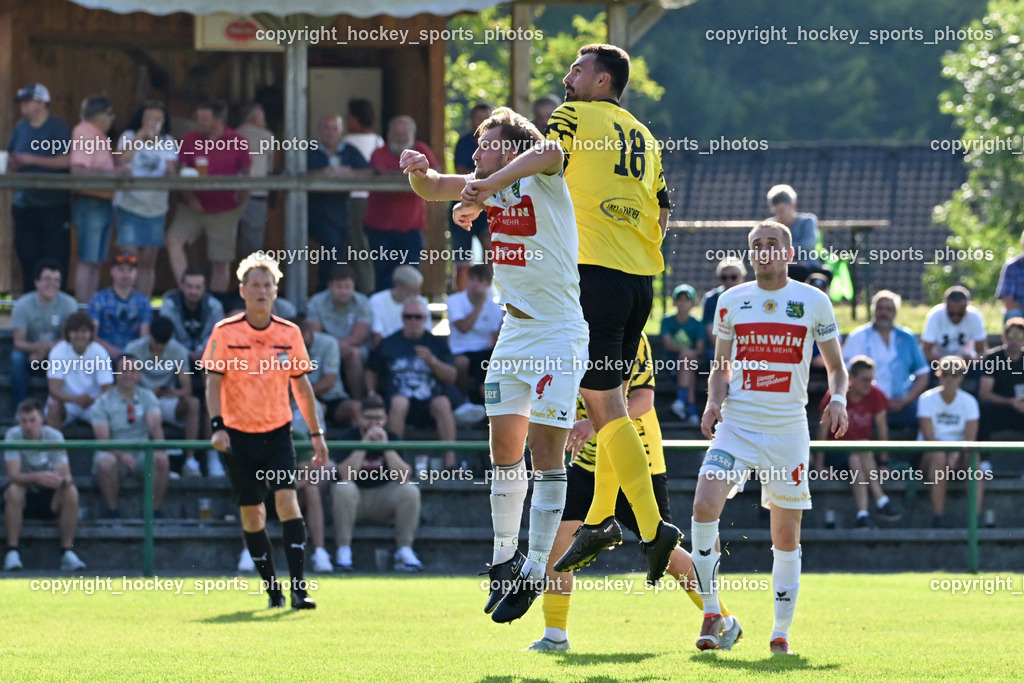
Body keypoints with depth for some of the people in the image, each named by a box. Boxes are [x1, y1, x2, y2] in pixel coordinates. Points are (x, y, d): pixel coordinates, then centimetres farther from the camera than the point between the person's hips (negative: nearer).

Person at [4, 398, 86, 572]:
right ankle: (12, 552, -29)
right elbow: (13, 475, -26)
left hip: (50, 497, 1)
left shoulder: (54, 436, -12)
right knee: (13, 491, -34)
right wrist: (36, 477, -46)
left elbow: (66, 475, -19)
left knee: (71, 492, -28)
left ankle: (67, 552, -22)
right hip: (25, 497, -1)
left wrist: (61, 480, -44)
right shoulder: (13, 435, -15)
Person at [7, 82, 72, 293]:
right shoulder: (21, 128, 12)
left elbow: (67, 160, -15)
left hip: (53, 205, -6)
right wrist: (12, 165, -4)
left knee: (56, 259, -4)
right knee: (27, 257, 7)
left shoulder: (58, 128, -6)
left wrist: (32, 160, -16)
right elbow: (12, 162, 21)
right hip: (25, 203, 6)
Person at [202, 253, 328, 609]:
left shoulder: (289, 334, 2)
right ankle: (272, 589, 15)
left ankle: (298, 587, -19)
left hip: (278, 432, 0)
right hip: (239, 434, 0)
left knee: (287, 499, -16)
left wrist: (317, 434, 11)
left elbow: (301, 385, 11)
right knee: (251, 513, 3)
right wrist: (217, 425, -19)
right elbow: (213, 382, -5)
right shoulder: (225, 333, -4)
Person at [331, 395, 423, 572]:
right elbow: (345, 475, -25)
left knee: (411, 491, -24)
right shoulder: (350, 437, -7)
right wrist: (365, 442, -26)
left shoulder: (391, 437, -1)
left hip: (383, 501, 2)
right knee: (344, 489, -34)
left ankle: (404, 550, -17)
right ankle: (343, 550, -27)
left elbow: (404, 477, -15)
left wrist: (385, 445, -22)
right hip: (355, 500, -2)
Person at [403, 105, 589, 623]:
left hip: (558, 332, -7)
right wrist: (419, 171, -13)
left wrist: (488, 187, -40)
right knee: (505, 445, 8)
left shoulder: (542, 180, -12)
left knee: (545, 447, -9)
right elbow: (431, 188, 10)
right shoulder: (491, 185, 9)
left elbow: (549, 151, -35)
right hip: (514, 334, 7)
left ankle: (535, 569, -6)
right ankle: (505, 557, 20)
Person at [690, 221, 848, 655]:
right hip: (736, 424, 1)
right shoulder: (731, 302, 8)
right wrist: (714, 402, -2)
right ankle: (711, 613, -7)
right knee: (705, 505, -20)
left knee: (786, 536, 2)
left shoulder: (813, 302, 2)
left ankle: (781, 632, 15)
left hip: (787, 429, -1)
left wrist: (838, 400, -10)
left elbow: (835, 366, 11)